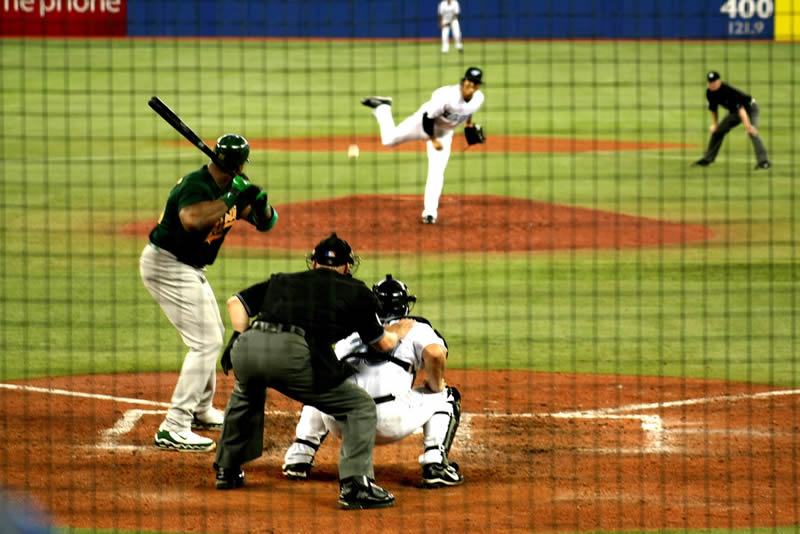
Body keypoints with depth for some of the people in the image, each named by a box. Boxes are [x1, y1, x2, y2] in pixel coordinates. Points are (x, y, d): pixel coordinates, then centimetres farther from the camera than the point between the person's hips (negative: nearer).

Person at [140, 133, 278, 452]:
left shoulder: (228, 189, 4)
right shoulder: (196, 186, -25)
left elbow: (266, 222, 5)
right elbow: (192, 219, -47)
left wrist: (259, 200, -16)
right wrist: (230, 200, -39)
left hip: (189, 270, 10)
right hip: (168, 266, -10)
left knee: (212, 334, 25)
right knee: (206, 341, -15)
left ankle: (201, 411, 42)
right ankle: (173, 429, -19)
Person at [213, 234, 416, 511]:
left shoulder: (282, 280, 32)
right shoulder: (355, 291, 21)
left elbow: (236, 301, 26)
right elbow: (382, 344, 29)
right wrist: (399, 331, 50)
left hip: (248, 345, 5)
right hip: (294, 355, -5)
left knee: (246, 393, 40)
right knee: (360, 406, 9)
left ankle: (227, 470, 45)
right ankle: (355, 485, -7)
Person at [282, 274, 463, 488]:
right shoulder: (415, 328, 16)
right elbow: (435, 354, -5)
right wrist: (436, 387, 14)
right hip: (388, 420, -4)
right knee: (446, 397, 22)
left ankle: (298, 459, 24)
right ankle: (435, 465, 2)